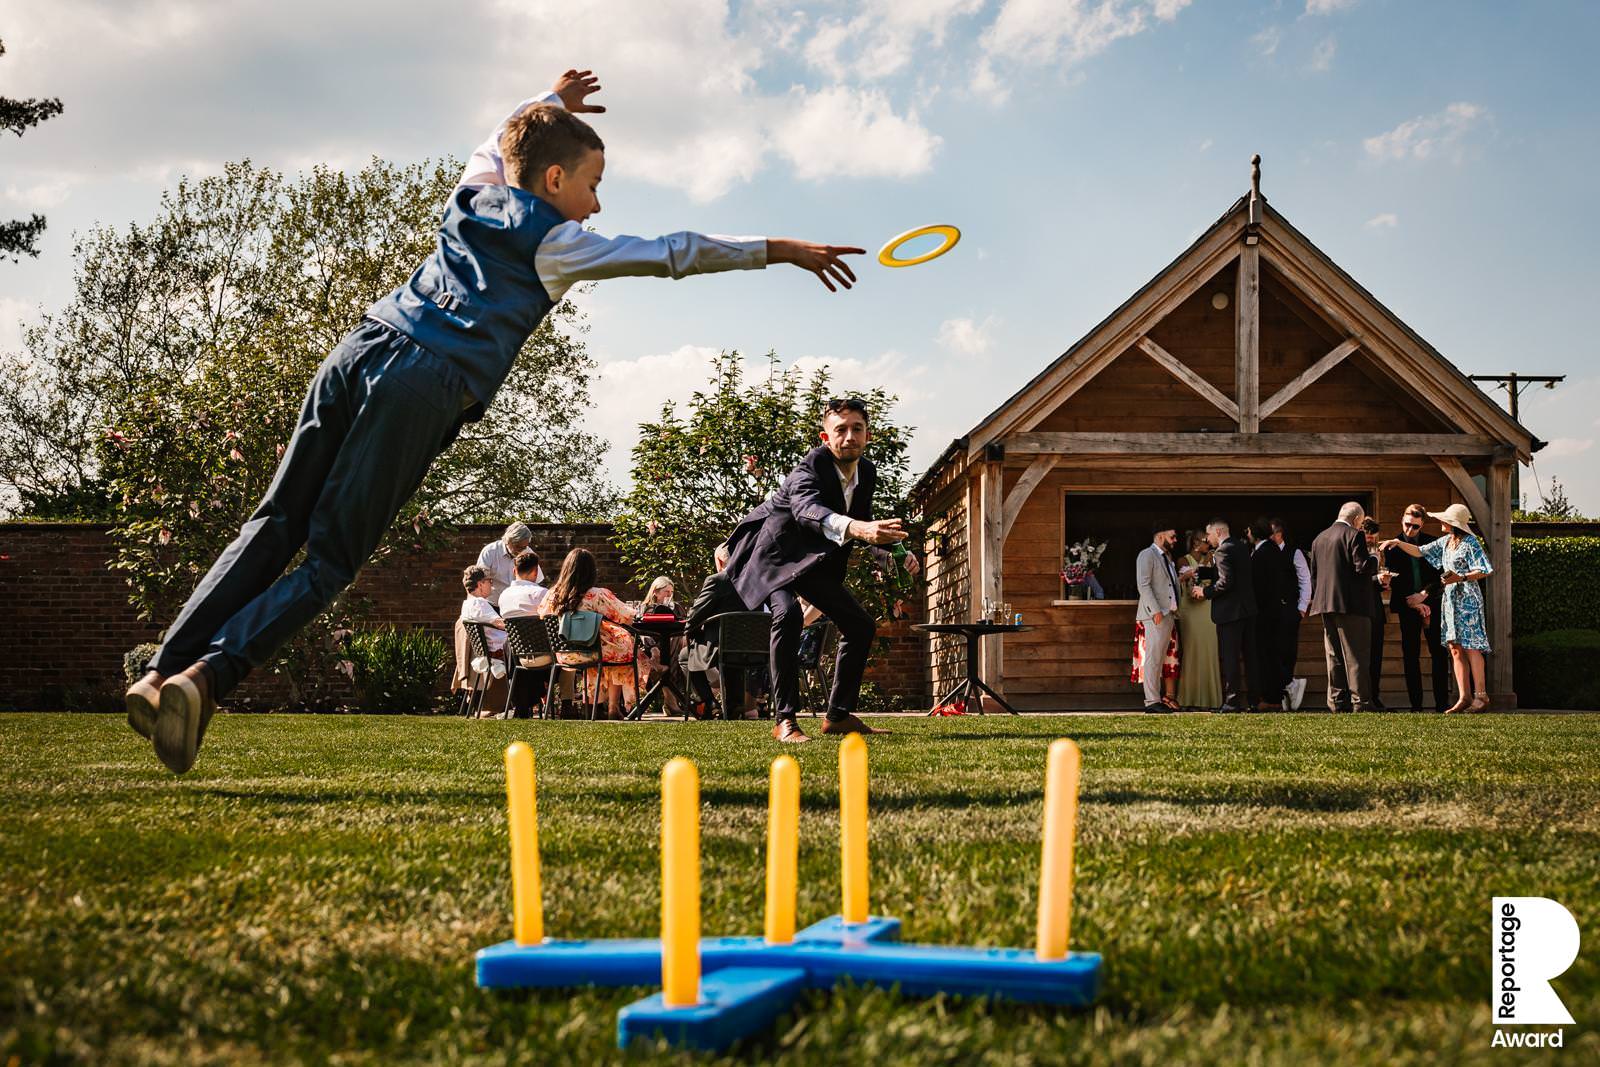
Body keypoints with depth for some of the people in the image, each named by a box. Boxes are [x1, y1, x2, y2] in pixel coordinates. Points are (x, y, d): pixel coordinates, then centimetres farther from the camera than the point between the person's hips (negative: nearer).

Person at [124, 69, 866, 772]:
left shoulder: (471, 197, 25)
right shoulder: (554, 245, 8)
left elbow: (500, 140, 48)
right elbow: (670, 254, 6)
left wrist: (552, 102, 66)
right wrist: (778, 251, 11)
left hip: (360, 349, 6)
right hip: (422, 389, -6)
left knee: (275, 527, 6)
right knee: (328, 563, -4)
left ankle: (163, 670, -6)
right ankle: (207, 677, -21)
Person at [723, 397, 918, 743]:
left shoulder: (867, 471, -5)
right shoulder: (812, 466, -29)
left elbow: (863, 521, 14)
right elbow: (806, 509, -52)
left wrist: (890, 554, -6)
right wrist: (857, 529, -71)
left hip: (815, 559, 8)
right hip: (774, 551, -8)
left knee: (861, 625, 6)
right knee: (788, 613, -34)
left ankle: (839, 715, 18)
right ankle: (784, 720, -32)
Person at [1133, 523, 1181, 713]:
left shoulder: (1166, 557, 23)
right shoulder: (1147, 555, -6)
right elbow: (1143, 585, -15)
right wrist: (1156, 610, -21)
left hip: (1169, 615, 9)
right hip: (1156, 615, -9)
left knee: (1161, 659, 9)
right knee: (1153, 658, -11)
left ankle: (1160, 698, 12)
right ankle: (1152, 701, -13)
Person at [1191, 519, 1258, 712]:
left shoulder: (1222, 551, -15)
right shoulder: (1242, 546, 13)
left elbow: (1225, 581, -23)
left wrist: (1205, 592, -11)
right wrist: (1198, 572, 14)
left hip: (1230, 611, -9)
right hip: (1248, 609, 9)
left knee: (1229, 658, -4)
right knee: (1250, 655, 11)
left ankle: (1232, 701, -5)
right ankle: (1253, 700, 14)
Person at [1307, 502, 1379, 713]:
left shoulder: (1319, 539, 15)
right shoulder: (1354, 536, -9)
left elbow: (1314, 574, 16)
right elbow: (1362, 567, -16)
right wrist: (1374, 559, 4)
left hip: (1325, 604, 7)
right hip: (1351, 605, -7)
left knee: (1334, 656, 10)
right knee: (1356, 656, -4)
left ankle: (1337, 702, 10)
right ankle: (1361, 703, -4)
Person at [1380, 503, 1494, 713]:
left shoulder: (1470, 543, -9)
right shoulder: (1445, 542, 13)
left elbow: (1484, 571, -12)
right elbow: (1420, 552, 20)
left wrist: (1461, 578, -21)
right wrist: (1398, 543, 10)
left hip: (1467, 599, -8)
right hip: (1450, 599, 8)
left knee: (1471, 648, -10)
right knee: (1456, 650, 3)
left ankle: (1481, 697, -9)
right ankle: (1465, 697, 3)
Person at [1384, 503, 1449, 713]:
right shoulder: (1392, 547, 4)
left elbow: (1440, 575, 3)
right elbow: (1394, 582, -1)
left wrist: (1424, 594, -11)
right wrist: (1414, 604, -9)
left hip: (1431, 603, 0)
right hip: (1407, 607, 0)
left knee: (1438, 652, -3)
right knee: (1410, 655, -1)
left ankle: (1442, 703, 0)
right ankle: (1415, 703, 1)